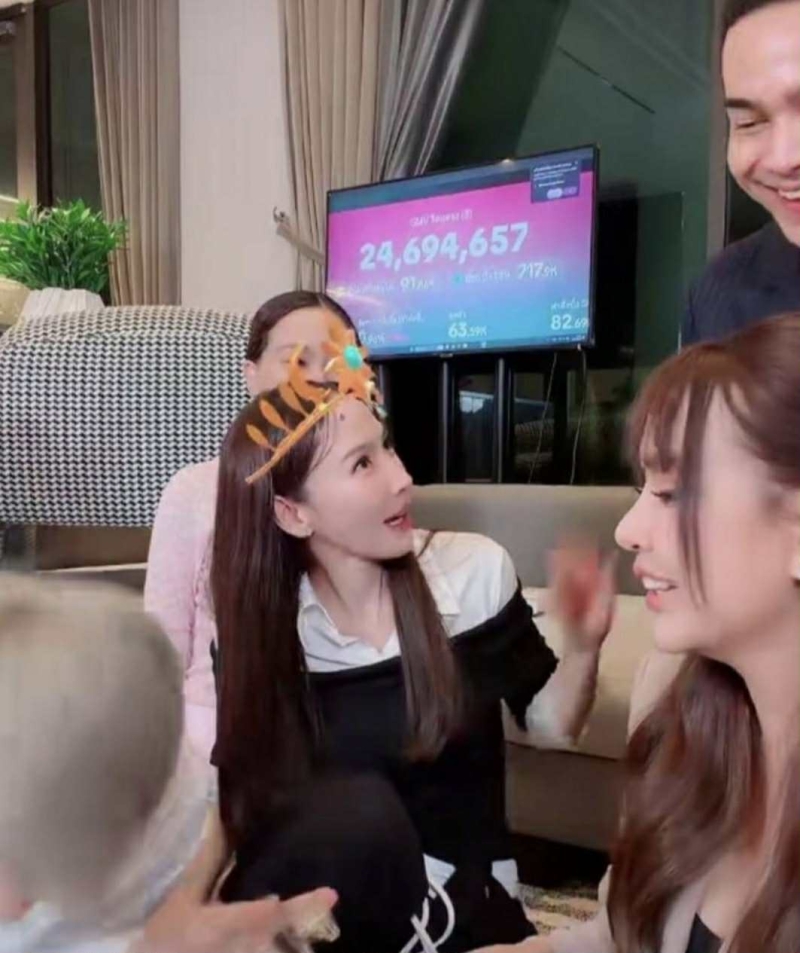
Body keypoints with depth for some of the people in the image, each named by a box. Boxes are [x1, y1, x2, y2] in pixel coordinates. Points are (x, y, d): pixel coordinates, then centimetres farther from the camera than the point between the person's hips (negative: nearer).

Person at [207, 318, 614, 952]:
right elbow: (239, 796, -2)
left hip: (461, 901, 1)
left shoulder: (475, 571, -9)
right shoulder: (259, 629, -9)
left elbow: (548, 721, 3)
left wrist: (582, 647, -16)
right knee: (355, 809, -31)